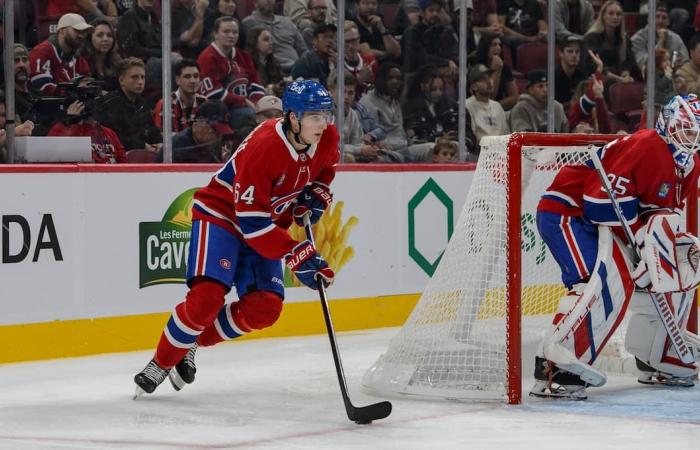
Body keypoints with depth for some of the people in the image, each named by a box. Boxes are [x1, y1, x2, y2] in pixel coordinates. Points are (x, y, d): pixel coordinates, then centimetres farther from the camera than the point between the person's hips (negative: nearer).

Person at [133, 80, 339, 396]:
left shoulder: (327, 139, -10)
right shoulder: (264, 146, -32)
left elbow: (324, 168, 19)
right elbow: (252, 222, -32)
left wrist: (316, 194, -2)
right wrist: (299, 257, -36)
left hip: (267, 221, 7)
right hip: (221, 213, -7)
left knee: (266, 306, -10)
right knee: (207, 295, -24)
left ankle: (192, 343, 8)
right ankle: (160, 363, -6)